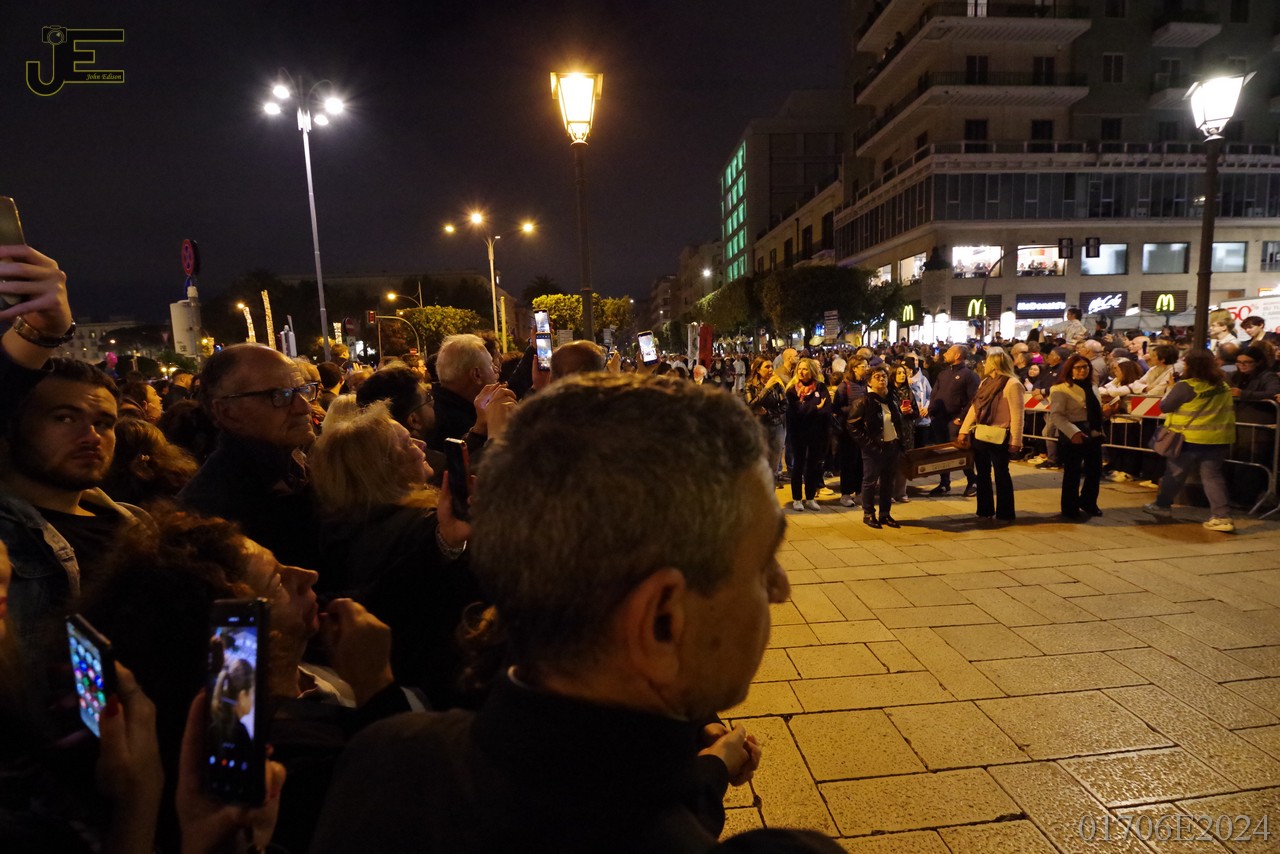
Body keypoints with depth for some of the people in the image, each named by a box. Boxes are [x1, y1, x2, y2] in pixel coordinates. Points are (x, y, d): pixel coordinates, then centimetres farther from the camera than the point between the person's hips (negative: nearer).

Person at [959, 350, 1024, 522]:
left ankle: (1005, 513, 15)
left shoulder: (1012, 384, -12)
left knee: (1001, 475, 4)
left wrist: (1015, 442, -18)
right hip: (980, 436, 7)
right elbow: (974, 407, 14)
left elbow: (1017, 415, -15)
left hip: (998, 438, -7)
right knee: (982, 474, 13)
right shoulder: (985, 382, 12)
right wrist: (964, 430, 8)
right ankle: (985, 510, 24)